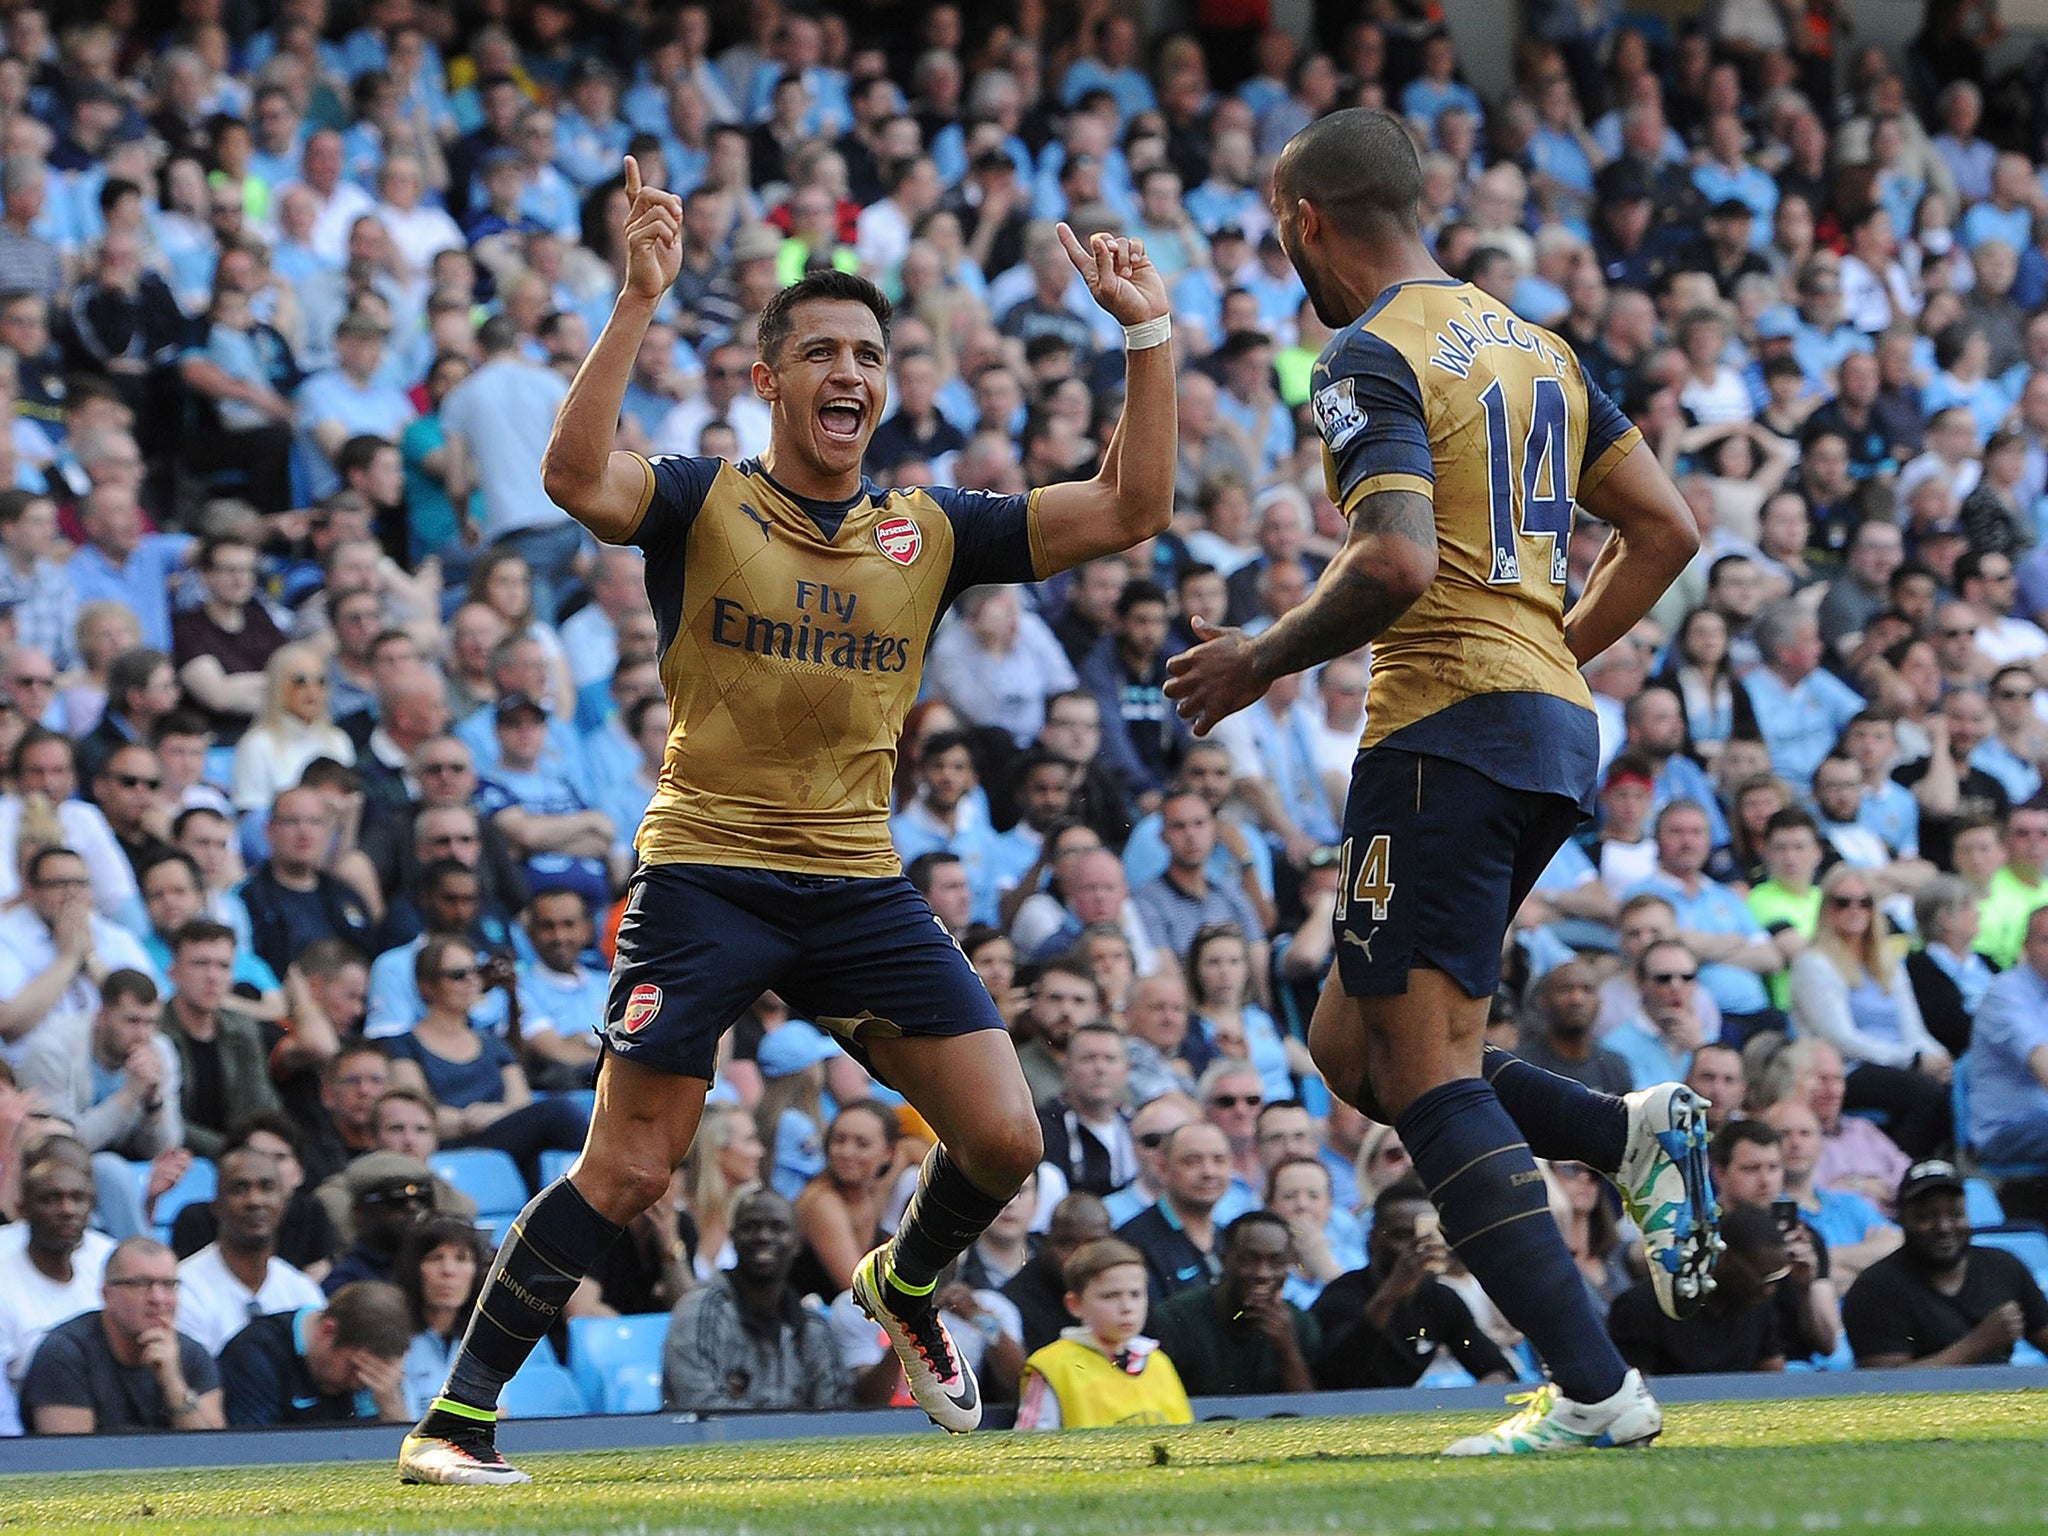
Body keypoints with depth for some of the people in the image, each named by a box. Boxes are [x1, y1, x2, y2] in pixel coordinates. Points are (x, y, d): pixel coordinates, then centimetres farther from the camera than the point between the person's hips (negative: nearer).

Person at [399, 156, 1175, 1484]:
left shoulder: (929, 529, 8)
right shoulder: (704, 506, -2)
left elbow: (1130, 512, 4)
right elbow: (579, 478, -24)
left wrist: (1149, 338, -5)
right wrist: (640, 303, -31)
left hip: (862, 885, 4)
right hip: (706, 876, -4)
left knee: (1004, 1140, -4)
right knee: (626, 1176, -9)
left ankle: (905, 1288, 29)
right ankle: (457, 1417, 3)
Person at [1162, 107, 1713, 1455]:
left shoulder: (1372, 358, -9)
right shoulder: (1533, 345, 17)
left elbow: (1398, 565, -23)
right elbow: (1666, 529, 16)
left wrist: (1261, 664, -9)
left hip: (1447, 730, -9)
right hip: (1555, 733, 9)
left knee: (1425, 1075, -8)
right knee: (1355, 1047, 17)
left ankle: (1596, 1393, -15)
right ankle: (1640, 1131, 1)